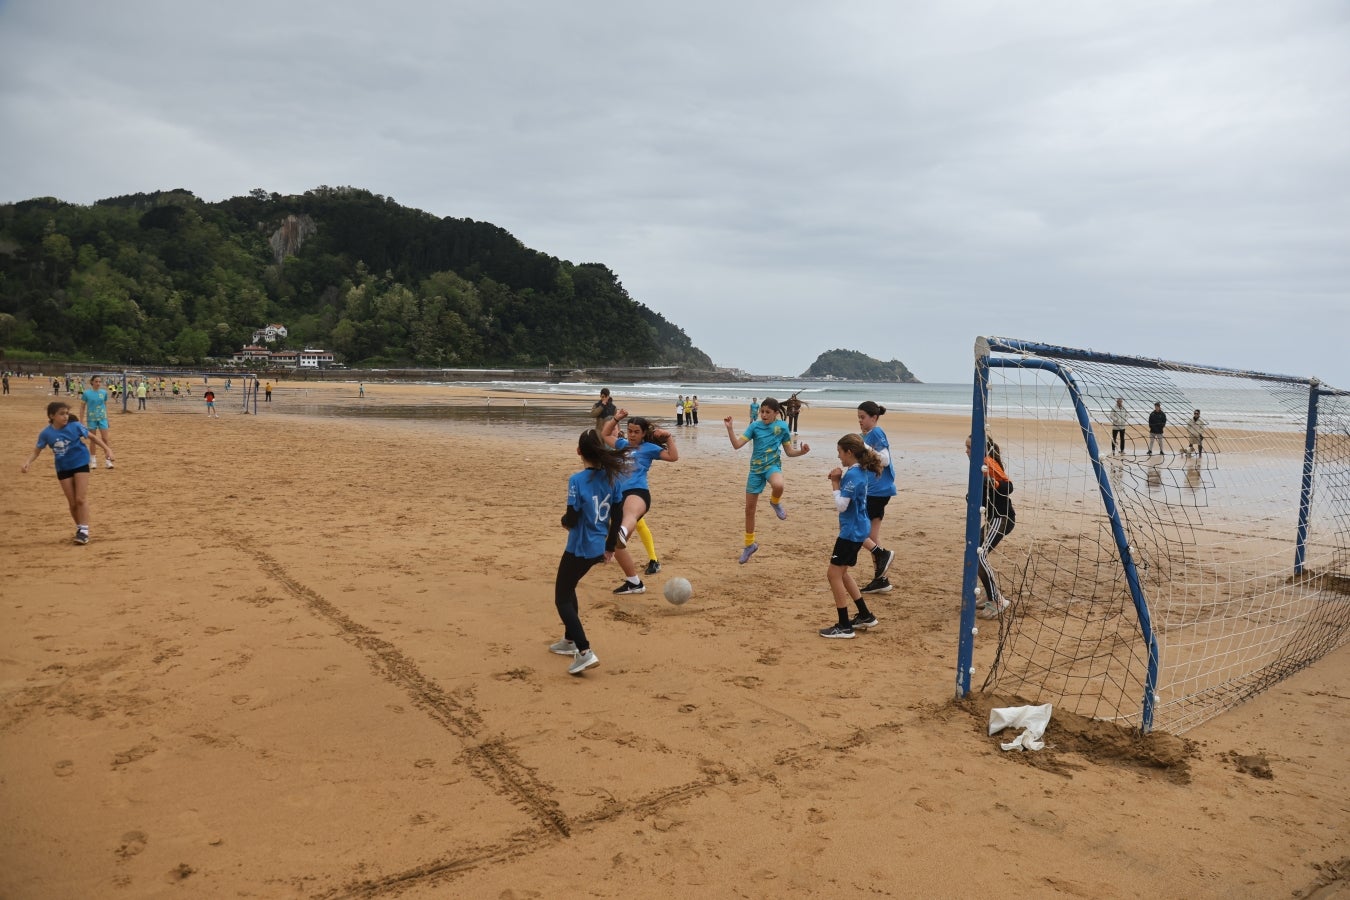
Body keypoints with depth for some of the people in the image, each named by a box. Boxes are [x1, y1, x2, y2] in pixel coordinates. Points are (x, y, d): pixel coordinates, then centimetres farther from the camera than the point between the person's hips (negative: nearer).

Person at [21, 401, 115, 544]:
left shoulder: (75, 426, -14)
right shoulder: (46, 433, -9)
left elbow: (92, 436, -2)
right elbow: (37, 450, 1)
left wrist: (107, 448, -5)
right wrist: (28, 462, -15)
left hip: (80, 464, -2)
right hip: (63, 468, 2)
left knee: (81, 499, -8)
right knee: (72, 502, 6)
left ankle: (84, 530, -4)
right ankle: (79, 528, 21)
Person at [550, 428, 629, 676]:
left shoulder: (577, 481, -20)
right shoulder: (611, 477, -1)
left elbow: (571, 520, -21)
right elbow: (617, 517, 5)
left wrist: (564, 519, 3)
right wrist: (610, 547, 15)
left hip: (579, 549, -7)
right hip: (598, 548, 7)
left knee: (562, 598, 3)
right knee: (568, 589, 27)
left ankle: (584, 652, -11)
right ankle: (570, 641, 37)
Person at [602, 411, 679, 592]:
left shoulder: (649, 447, 11)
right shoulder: (622, 444, 26)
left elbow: (673, 456, 3)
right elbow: (605, 434, 40)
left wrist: (668, 437, -2)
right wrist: (616, 419, 29)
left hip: (637, 492, -7)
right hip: (619, 496, 7)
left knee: (630, 515, -47)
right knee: (616, 545, 4)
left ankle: (622, 532, -85)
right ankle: (634, 583, 16)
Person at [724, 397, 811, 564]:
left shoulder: (782, 427, -2)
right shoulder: (755, 426, -1)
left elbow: (789, 451, 5)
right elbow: (737, 445, -8)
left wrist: (801, 451, -14)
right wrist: (730, 428, -21)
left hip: (773, 465, -2)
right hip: (756, 468, 2)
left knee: (778, 486, -40)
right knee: (749, 509, 6)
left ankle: (775, 502, -2)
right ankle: (750, 544, 25)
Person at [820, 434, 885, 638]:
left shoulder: (853, 474, -20)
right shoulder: (861, 471, 9)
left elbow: (841, 505, -22)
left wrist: (835, 482, -13)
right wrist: (838, 480, 1)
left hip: (851, 531, -10)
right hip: (856, 529, 10)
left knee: (833, 574, -3)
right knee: (841, 573, 20)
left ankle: (844, 626, 3)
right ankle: (865, 615, 27)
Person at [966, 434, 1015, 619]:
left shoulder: (989, 463, -15)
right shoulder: (983, 464, 13)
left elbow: (1008, 487, -25)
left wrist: (990, 482, -36)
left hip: (1002, 518, -11)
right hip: (994, 517, 11)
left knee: (979, 556, -19)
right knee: (976, 555, 16)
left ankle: (997, 601, -15)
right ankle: (991, 597, 23)